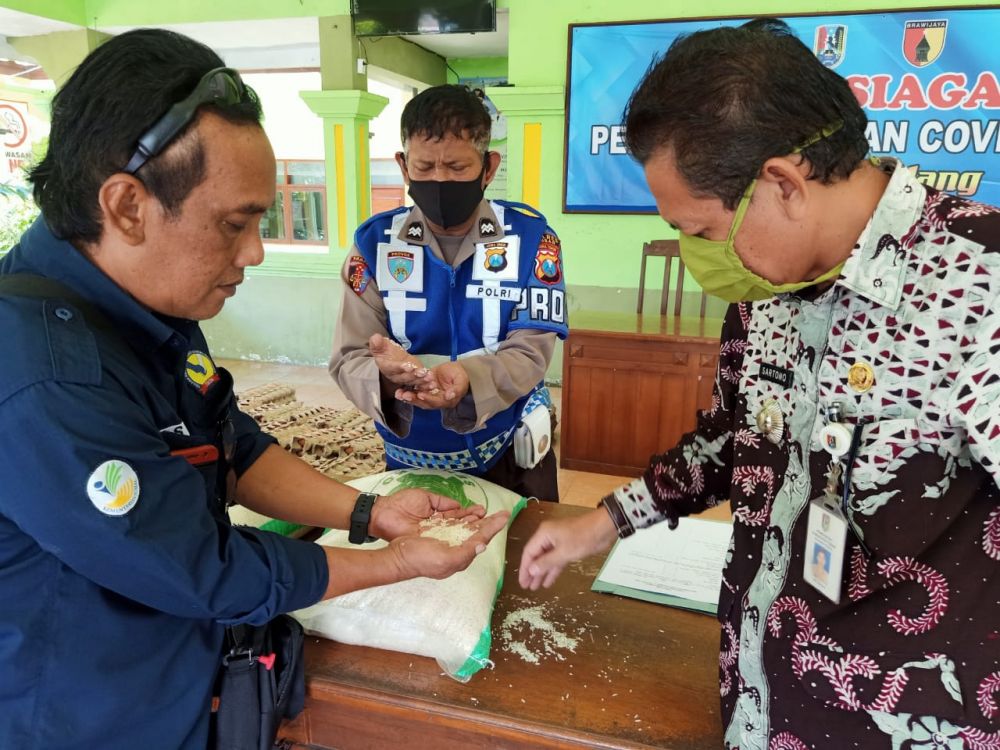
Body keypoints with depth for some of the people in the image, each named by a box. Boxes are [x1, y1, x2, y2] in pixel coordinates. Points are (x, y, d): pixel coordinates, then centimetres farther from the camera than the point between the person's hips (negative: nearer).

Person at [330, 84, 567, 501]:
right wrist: (386, 375, -37)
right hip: (411, 460, 1)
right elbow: (348, 359, -13)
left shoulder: (530, 237, -10)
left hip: (510, 456, 0)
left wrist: (466, 380, -37)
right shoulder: (374, 243, -9)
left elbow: (531, 351, -16)